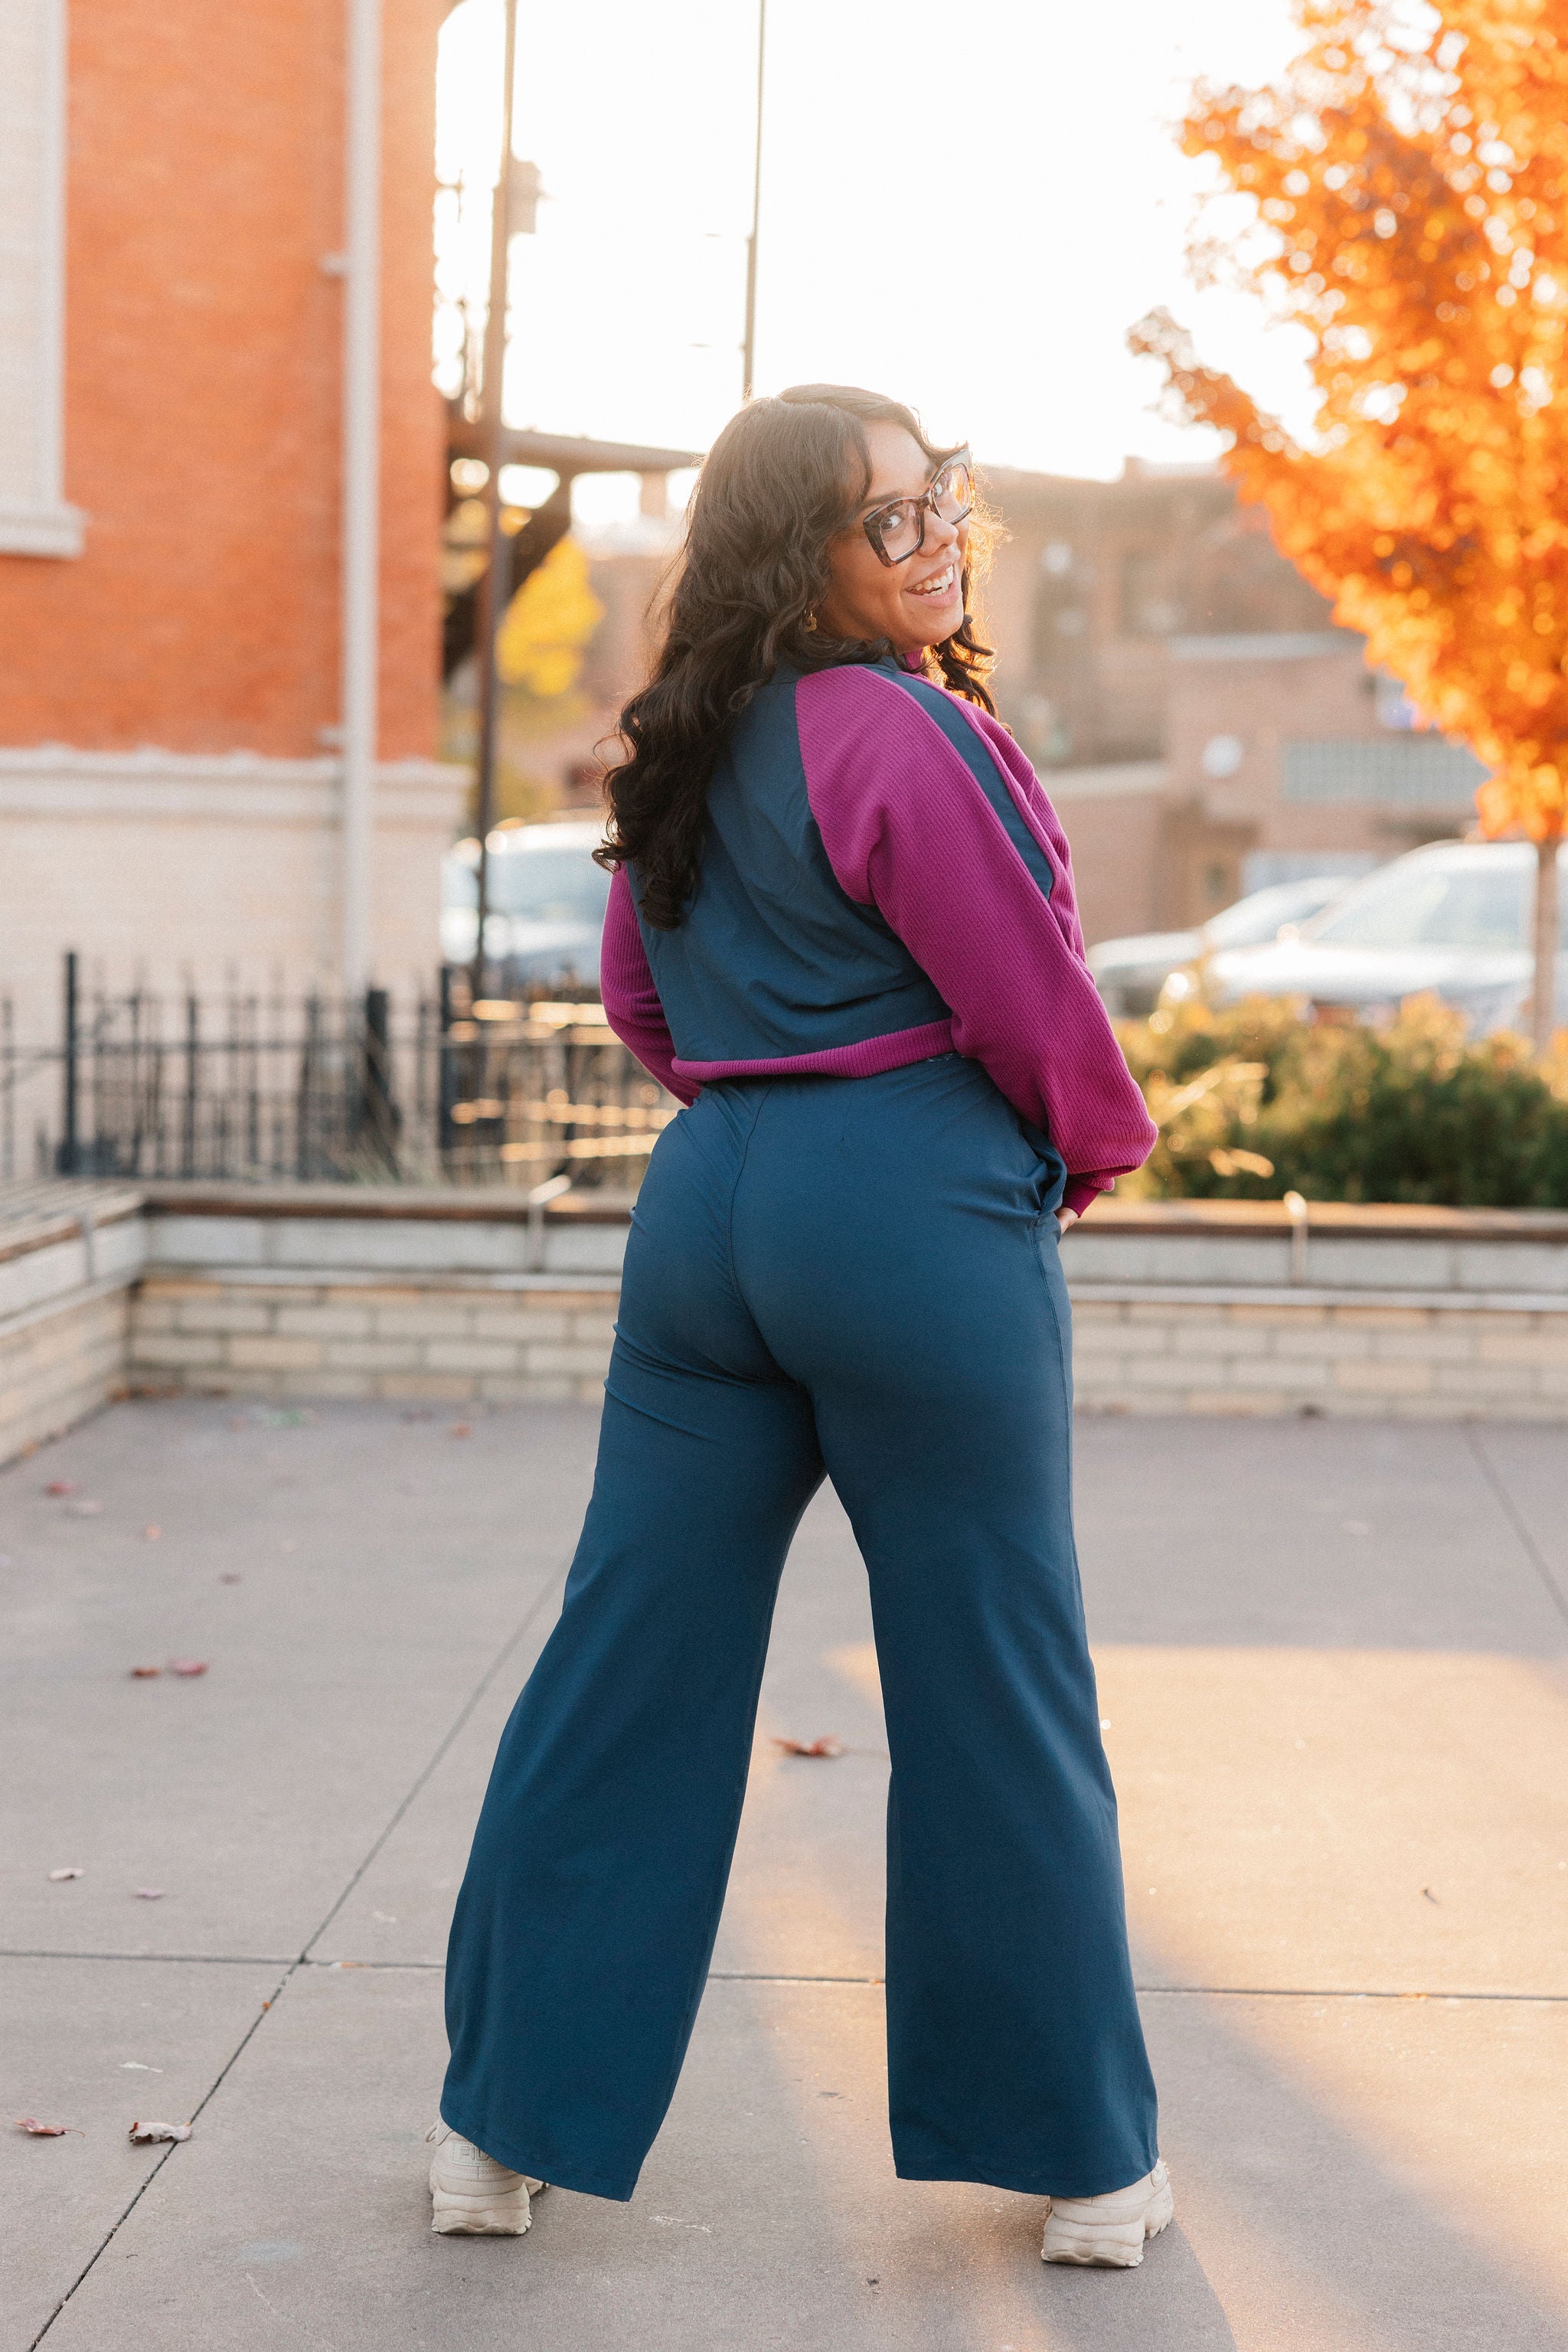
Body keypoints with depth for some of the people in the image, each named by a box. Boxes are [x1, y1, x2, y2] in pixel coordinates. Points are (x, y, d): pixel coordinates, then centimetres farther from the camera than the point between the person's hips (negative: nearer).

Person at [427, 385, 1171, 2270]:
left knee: (627, 1667, 11)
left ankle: (508, 2121, 18)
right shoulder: (901, 736, -14)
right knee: (995, 1690, 3)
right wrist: (1101, 1141, 8)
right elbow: (1026, 997, -10)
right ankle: (1081, 2163, 13)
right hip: (921, 1219, -7)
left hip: (707, 1195, 7)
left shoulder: (680, 753, 10)